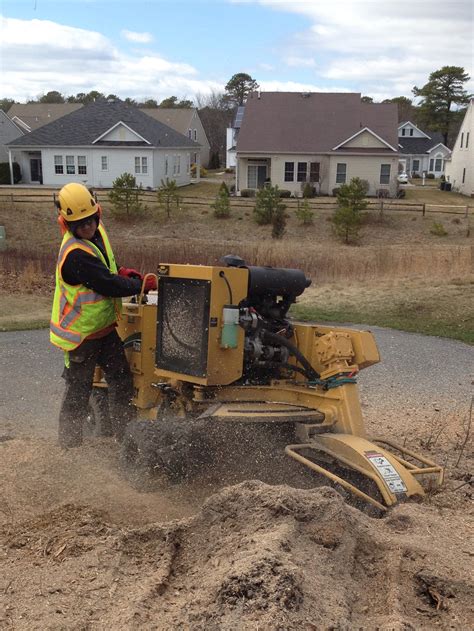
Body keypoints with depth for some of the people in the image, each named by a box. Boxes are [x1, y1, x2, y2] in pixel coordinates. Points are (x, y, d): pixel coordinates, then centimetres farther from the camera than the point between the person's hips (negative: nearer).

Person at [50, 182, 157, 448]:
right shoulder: (75, 254, -27)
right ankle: (70, 443, 22)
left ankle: (123, 431, 19)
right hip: (81, 333, -8)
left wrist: (122, 272, -2)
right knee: (79, 389, 6)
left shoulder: (97, 233, 3)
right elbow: (108, 284, -29)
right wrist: (144, 284, -22)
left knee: (122, 379, 7)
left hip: (104, 326, 8)